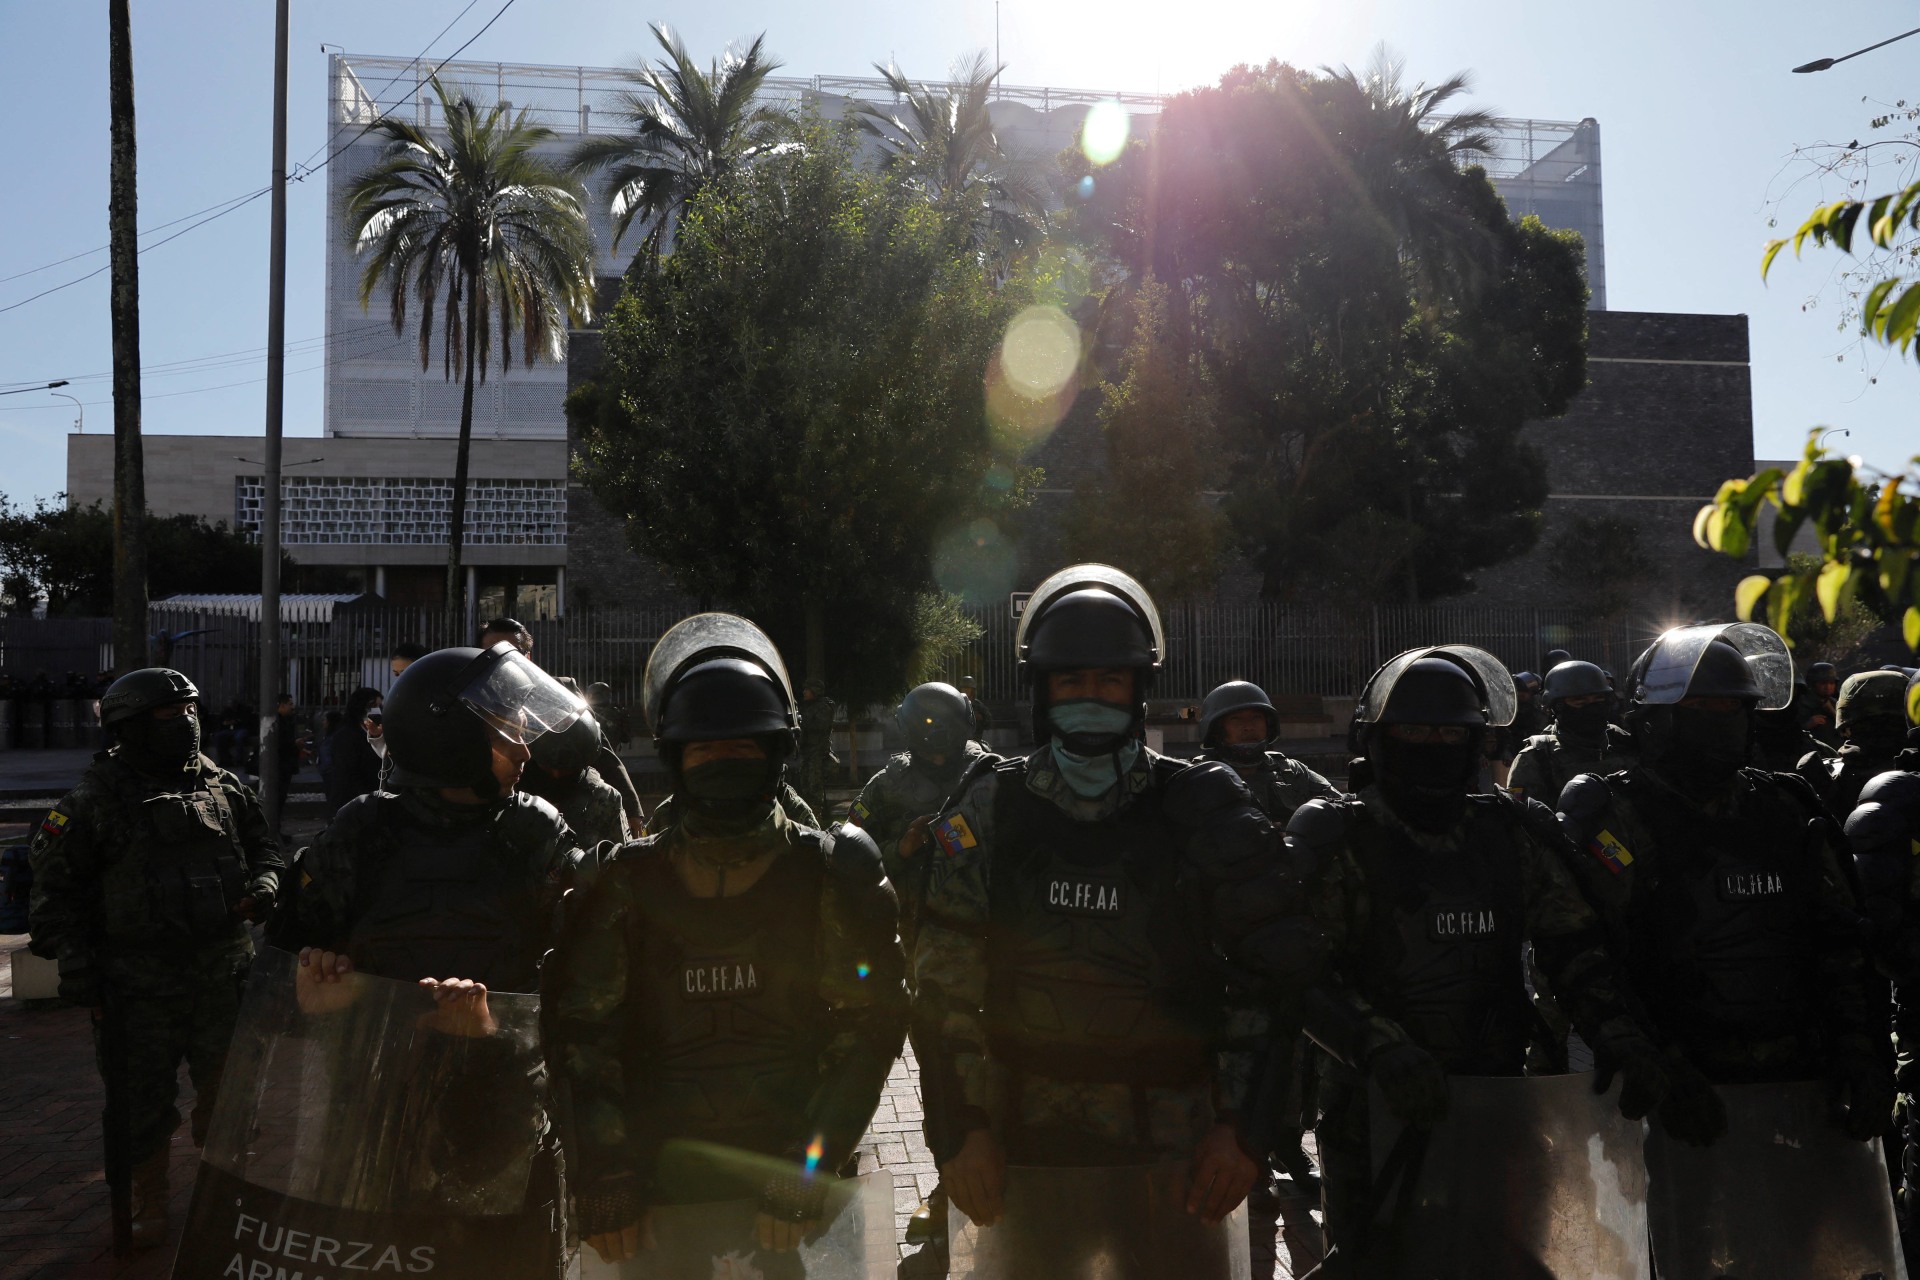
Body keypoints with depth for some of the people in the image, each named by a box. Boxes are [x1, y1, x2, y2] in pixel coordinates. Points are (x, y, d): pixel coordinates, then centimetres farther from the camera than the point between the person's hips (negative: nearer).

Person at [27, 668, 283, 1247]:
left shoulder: (223, 788, 5)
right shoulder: (95, 802, -6)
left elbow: (262, 848, 16)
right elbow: (57, 890, -4)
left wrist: (262, 888, -6)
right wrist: (78, 970, -8)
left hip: (220, 976, 3)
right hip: (138, 989, -3)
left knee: (225, 1091, 14)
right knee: (143, 1102, 8)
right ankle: (148, 1207, 28)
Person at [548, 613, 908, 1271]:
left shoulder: (834, 875, -2)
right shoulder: (631, 880, 3)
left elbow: (869, 1024, -7)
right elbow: (585, 1027, 0)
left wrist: (807, 1168, -13)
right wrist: (603, 1168, -8)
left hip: (792, 1167, -1)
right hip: (658, 1174, 1)